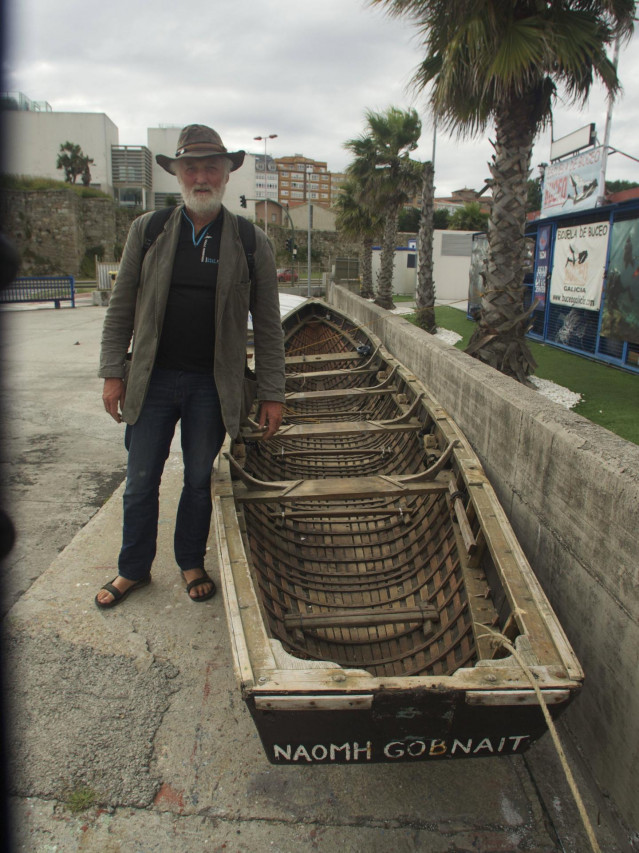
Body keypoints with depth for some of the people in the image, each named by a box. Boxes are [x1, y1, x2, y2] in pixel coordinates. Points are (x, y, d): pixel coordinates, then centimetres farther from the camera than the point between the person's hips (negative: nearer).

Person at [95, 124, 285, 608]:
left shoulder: (251, 242, -1)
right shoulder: (147, 230, 3)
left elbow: (267, 326, -1)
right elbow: (121, 308, 6)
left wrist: (272, 395, -4)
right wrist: (114, 373, -1)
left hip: (213, 386, -1)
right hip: (152, 381, 2)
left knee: (200, 481, 13)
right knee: (141, 482, 11)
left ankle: (192, 562, 34)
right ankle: (133, 569, 32)